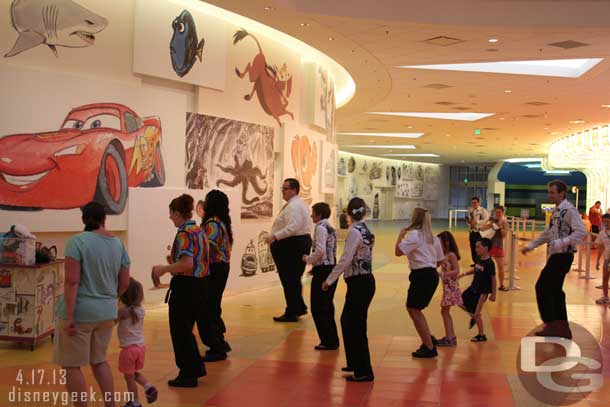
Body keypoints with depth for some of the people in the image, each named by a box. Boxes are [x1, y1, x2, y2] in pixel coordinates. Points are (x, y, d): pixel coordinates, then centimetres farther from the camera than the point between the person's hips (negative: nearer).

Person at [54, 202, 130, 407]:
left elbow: (71, 281, -18)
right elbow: (124, 284, 8)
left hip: (80, 312, -6)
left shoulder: (78, 241, -12)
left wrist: (69, 316, -17)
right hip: (107, 313, 6)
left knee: (71, 365, 9)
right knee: (99, 360, 23)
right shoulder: (118, 244, 4)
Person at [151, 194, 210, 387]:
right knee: (186, 329, 23)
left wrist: (164, 268, -15)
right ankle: (197, 366, 28)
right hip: (201, 284, 9)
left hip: (185, 286, -9)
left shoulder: (184, 234, -17)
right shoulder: (200, 231, 9)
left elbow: (187, 264, -27)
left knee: (180, 331, 6)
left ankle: (188, 375, 14)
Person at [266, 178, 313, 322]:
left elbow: (292, 227, -29)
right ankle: (299, 307, 28)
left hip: (292, 245, -11)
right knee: (294, 279, 19)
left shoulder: (293, 206, -17)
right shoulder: (300, 203, 17)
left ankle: (291, 313, 2)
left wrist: (275, 236, -29)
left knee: (289, 280, -4)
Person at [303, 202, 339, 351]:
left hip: (323, 271, -10)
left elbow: (320, 251, -23)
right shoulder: (330, 228, 16)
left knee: (318, 308, -1)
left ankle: (328, 341, 4)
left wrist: (308, 259, -7)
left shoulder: (321, 227, -13)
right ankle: (332, 340, 23)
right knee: (327, 307, 16)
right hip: (331, 268, 10)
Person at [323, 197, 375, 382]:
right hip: (365, 280, 9)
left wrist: (329, 280, -14)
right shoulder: (366, 231, 10)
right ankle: (354, 363, 33)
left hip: (359, 283, -9)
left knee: (356, 327, 0)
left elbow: (345, 260, -20)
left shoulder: (354, 232, -16)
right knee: (347, 321, 20)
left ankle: (364, 371, 8)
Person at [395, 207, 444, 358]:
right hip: (433, 275, 9)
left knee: (413, 310, 0)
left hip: (421, 276, -9)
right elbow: (440, 260, 17)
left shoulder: (413, 234, -12)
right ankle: (429, 339, 22)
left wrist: (400, 235, -6)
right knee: (415, 309, 21)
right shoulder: (433, 237, 14)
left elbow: (398, 251, -19)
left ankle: (430, 348, 2)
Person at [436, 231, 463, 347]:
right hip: (447, 287, 9)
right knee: (445, 312, 15)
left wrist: (443, 274, -28)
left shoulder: (451, 255, -15)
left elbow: (456, 271, -23)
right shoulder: (445, 255, 11)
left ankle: (449, 338, -1)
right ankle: (451, 337, 24)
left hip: (451, 287, -9)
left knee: (445, 311, -5)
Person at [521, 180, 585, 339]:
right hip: (556, 255, 9)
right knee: (554, 290, 13)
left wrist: (561, 243, -31)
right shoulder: (557, 211, 16)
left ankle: (551, 325, -1)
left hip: (562, 256, -9)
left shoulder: (569, 210, -14)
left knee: (542, 287, -8)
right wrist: (531, 246, 22)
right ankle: (563, 329, 20)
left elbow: (580, 232, -24)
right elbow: (548, 233, 24)